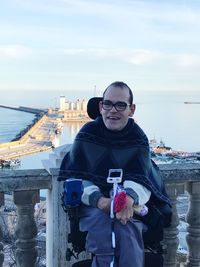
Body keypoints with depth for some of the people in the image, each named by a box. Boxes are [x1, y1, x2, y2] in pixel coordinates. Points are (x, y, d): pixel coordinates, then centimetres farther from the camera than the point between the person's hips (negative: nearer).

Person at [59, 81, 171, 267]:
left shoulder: (138, 139, 0)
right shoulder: (87, 134, -1)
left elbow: (139, 181, -10)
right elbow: (75, 177, -7)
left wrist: (130, 198, -36)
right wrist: (98, 200, -27)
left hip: (128, 205, 0)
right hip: (92, 203, 0)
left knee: (127, 230, -31)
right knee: (101, 225, -32)